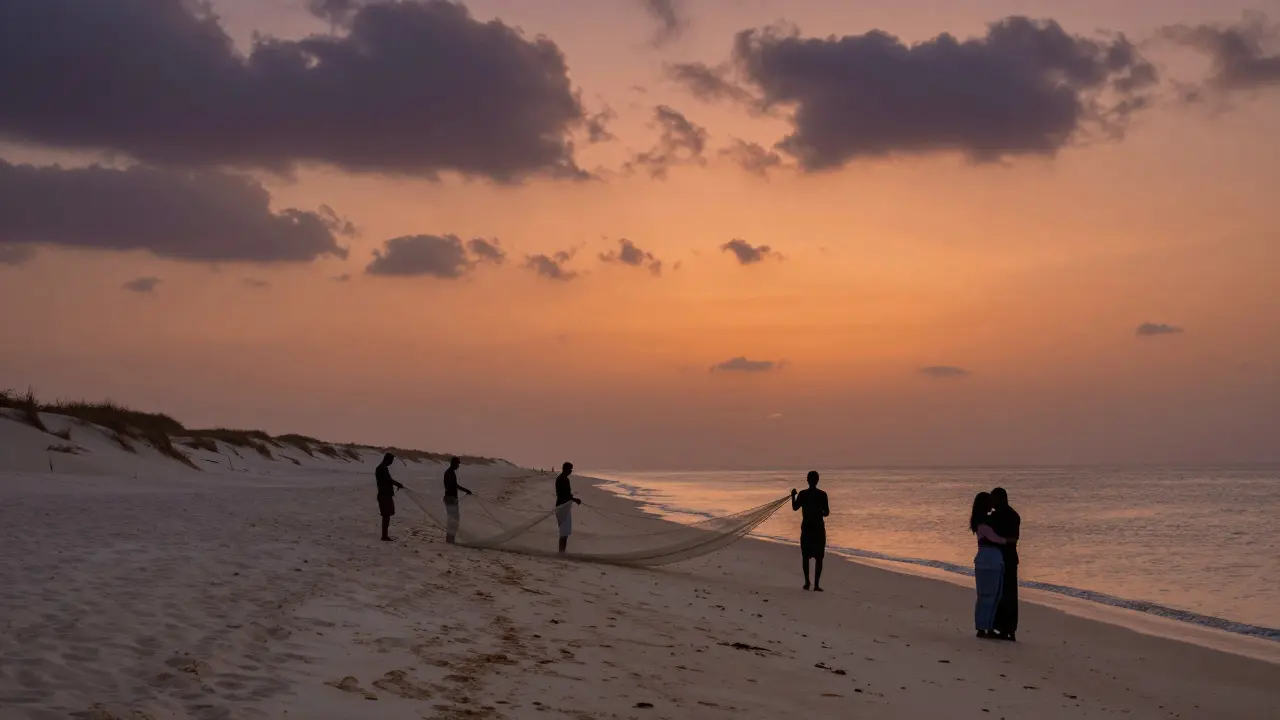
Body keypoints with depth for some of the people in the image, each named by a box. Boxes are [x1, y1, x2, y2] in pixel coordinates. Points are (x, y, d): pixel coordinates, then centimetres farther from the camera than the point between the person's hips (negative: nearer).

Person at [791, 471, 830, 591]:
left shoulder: (802, 494, -5)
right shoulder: (822, 495, -8)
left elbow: (795, 508, 7)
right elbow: (826, 513, -6)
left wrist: (793, 496, 23)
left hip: (806, 527, 1)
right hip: (818, 528, -1)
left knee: (806, 556, 12)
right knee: (818, 557, 2)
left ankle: (807, 582, 12)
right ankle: (816, 584, -5)